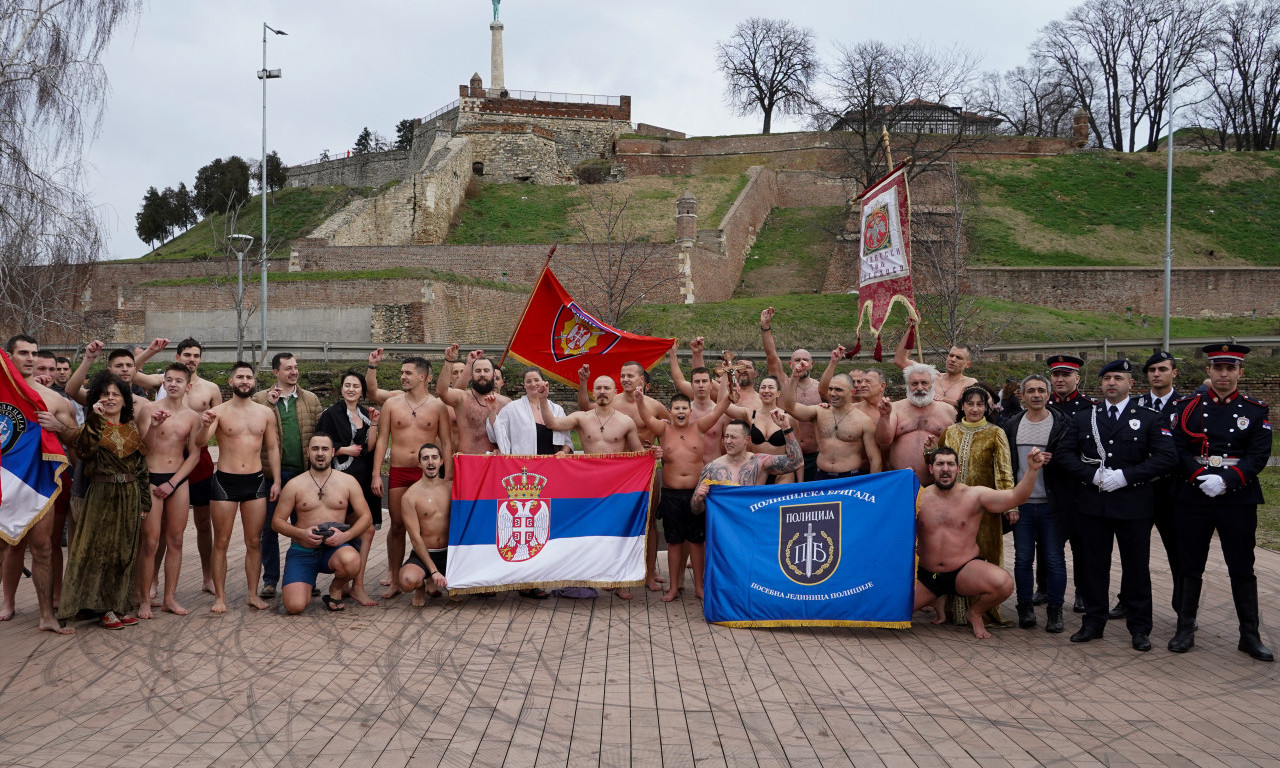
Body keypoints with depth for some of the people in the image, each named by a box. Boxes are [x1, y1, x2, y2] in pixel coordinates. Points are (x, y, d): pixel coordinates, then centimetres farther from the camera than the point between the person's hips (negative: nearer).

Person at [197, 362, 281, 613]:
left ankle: (253, 594, 15)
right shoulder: (219, 411, -3)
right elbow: (201, 442, -16)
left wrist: (276, 481, 4)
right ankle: (219, 596, 9)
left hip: (256, 481, 2)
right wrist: (205, 426, -39)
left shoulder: (266, 413, 6)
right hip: (225, 481, -2)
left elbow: (273, 448, 11)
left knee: (254, 542, 7)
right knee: (221, 542, 3)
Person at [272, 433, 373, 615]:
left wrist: (345, 536, -15)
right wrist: (301, 533, -14)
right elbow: (277, 521, 5)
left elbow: (366, 517, 4)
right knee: (295, 607, -21)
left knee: (351, 561, -38)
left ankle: (336, 588, -1)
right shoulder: (294, 485, 4)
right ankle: (306, 586, 18)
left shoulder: (348, 482, 6)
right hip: (302, 552, 0)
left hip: (334, 548, 0)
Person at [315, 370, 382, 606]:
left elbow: (369, 447, 6)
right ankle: (357, 585, -3)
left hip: (363, 478, 6)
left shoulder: (365, 415, 15)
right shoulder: (332, 414, -2)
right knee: (366, 529, -11)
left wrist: (373, 424, -4)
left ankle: (344, 582, 10)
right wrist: (346, 450, -7)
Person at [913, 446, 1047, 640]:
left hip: (965, 570, -2)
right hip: (926, 575, 2)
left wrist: (1032, 469, -28)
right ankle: (939, 599, 18)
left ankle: (976, 613, 5)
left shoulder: (974, 496, -3)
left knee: (1004, 583, -31)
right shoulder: (919, 498, -1)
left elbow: (1015, 497, -12)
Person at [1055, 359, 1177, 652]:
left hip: (1134, 504, -2)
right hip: (1092, 504, 2)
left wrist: (1125, 475, -17)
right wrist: (1092, 475, -12)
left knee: (1136, 568, 5)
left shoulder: (1151, 419, 1)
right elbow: (1064, 453, 4)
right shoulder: (1082, 418, 9)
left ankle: (1139, 628, 17)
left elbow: (1167, 457, -8)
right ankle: (1093, 622, 20)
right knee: (1093, 566, 9)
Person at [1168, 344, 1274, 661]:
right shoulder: (1189, 408, 4)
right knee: (1190, 568, 7)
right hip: (1192, 500, 0)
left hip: (1238, 501, 0)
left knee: (1242, 569, 7)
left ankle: (1250, 635, 18)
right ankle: (1186, 629, 19)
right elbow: (1177, 450, -3)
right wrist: (1200, 478, -17)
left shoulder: (1255, 411, 4)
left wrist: (1225, 480, -18)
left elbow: (1259, 456, -5)